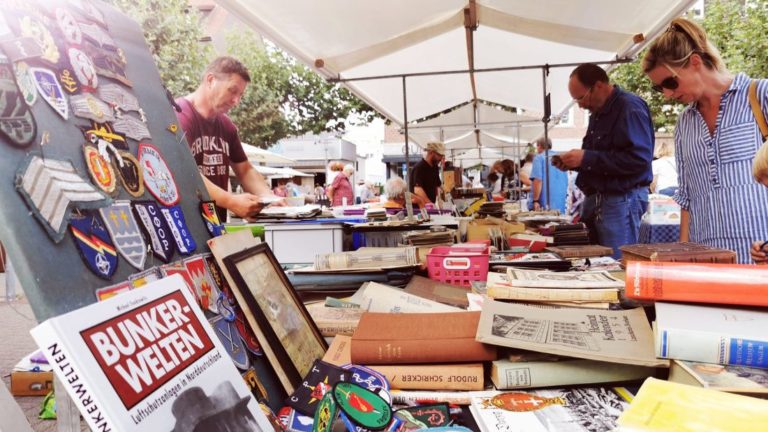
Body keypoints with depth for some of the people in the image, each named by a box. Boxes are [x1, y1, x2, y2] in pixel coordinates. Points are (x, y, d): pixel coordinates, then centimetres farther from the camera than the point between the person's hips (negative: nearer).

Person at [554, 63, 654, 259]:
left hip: (621, 200, -9)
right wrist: (573, 161, 6)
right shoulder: (598, 113, 18)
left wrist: (587, 158, -21)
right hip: (595, 199, 9)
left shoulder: (630, 108, -11)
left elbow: (639, 159, -22)